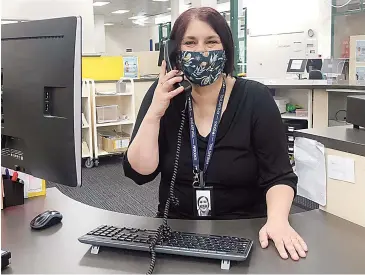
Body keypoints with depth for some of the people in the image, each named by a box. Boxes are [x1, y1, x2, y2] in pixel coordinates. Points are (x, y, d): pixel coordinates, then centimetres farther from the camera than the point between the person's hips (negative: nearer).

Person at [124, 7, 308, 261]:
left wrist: (277, 219, -27)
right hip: (176, 228, 2)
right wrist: (155, 112, -18)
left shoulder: (255, 98, -8)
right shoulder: (163, 95, -3)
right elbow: (139, 172, -8)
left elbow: (278, 176, -9)